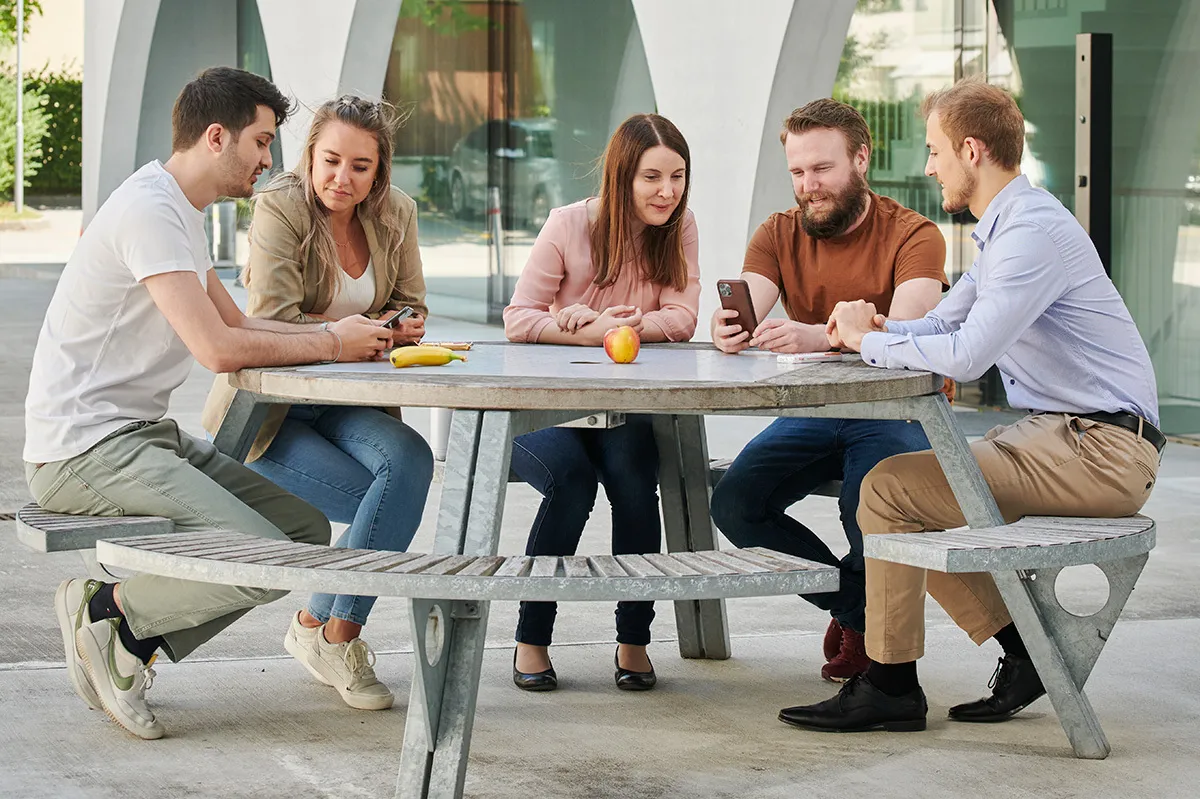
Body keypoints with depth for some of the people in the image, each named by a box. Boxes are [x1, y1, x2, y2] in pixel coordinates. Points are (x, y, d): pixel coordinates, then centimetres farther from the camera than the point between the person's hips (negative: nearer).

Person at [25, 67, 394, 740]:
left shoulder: (181, 213, 17)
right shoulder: (150, 210, -16)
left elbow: (236, 323, 22)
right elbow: (218, 347, -23)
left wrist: (334, 331, 7)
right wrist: (331, 344, -10)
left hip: (145, 434, 10)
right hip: (87, 450, -10)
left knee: (308, 530, 3)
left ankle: (130, 635, 5)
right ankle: (109, 610, -2)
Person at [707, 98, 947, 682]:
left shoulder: (913, 235, -9)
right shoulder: (779, 235, 5)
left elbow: (906, 332, -28)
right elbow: (743, 315, -11)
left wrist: (819, 337, -47)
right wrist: (728, 331, -38)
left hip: (894, 414, -4)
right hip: (812, 413, 5)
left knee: (869, 507, -34)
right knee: (734, 504, -20)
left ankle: (859, 611, 2)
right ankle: (857, 608, 1)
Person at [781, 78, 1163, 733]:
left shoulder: (1034, 230, -18)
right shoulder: (1005, 228, 18)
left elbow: (966, 355, -27)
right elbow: (940, 325, 22)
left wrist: (871, 342, -11)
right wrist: (875, 328, 0)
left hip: (1098, 452, -11)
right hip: (1057, 433, 11)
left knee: (889, 488, -12)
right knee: (913, 495, 13)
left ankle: (890, 686, -2)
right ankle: (1022, 651, 11)